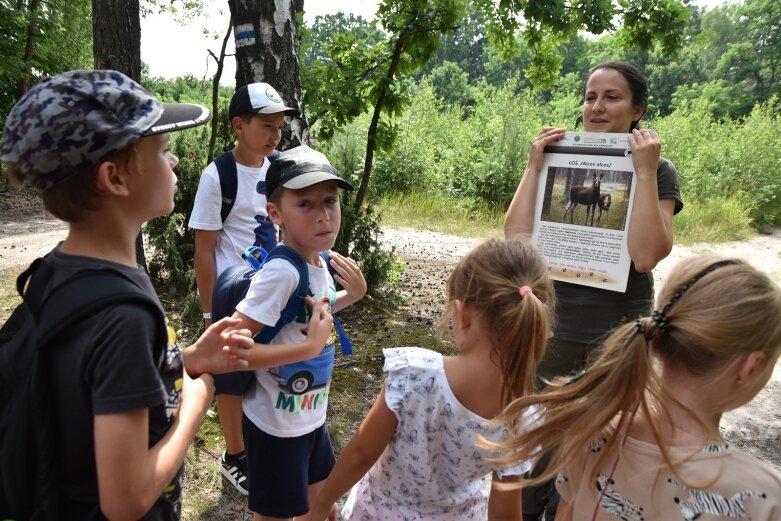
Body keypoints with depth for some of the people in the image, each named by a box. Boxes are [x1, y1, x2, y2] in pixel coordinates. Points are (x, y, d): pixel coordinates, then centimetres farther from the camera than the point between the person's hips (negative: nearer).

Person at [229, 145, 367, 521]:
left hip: (312, 416, 8)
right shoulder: (281, 273, -30)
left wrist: (353, 294, -2)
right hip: (276, 424, -8)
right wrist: (309, 347, -32)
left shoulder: (322, 263, -5)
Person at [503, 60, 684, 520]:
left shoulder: (659, 171, -6)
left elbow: (647, 255, -21)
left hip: (618, 330, -2)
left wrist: (645, 171, -20)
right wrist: (534, 165, -11)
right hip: (552, 322, 3)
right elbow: (516, 236, -10)